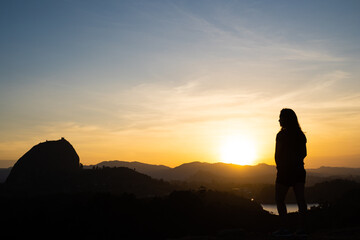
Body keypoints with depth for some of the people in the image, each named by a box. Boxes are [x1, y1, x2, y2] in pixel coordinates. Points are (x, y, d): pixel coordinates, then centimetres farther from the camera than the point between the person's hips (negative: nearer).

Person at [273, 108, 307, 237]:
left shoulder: (281, 135, -13)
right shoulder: (300, 135, 7)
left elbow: (278, 155, -10)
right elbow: (304, 153, 13)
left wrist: (279, 166, 5)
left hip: (285, 170, -6)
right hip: (299, 170, 6)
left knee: (279, 199, 3)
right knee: (300, 199, 4)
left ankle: (284, 228, -2)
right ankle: (302, 227, 4)